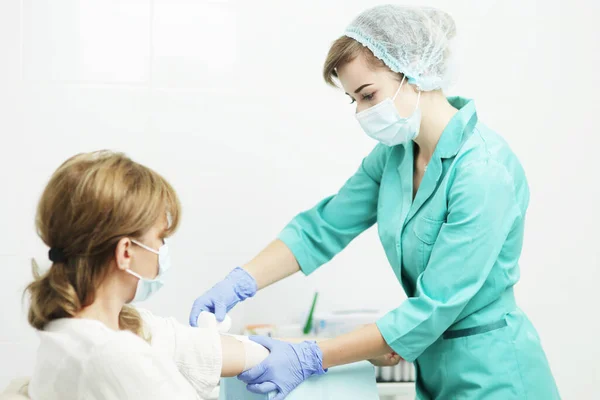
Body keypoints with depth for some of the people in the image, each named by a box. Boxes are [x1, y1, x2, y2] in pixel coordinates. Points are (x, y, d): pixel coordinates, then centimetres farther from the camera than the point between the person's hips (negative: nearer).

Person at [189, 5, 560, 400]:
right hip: (435, 368, 7)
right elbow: (322, 229, 2)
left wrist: (309, 359, -26)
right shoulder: (395, 153, 0)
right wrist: (238, 283, -13)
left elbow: (432, 309, -25)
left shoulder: (485, 170, -25)